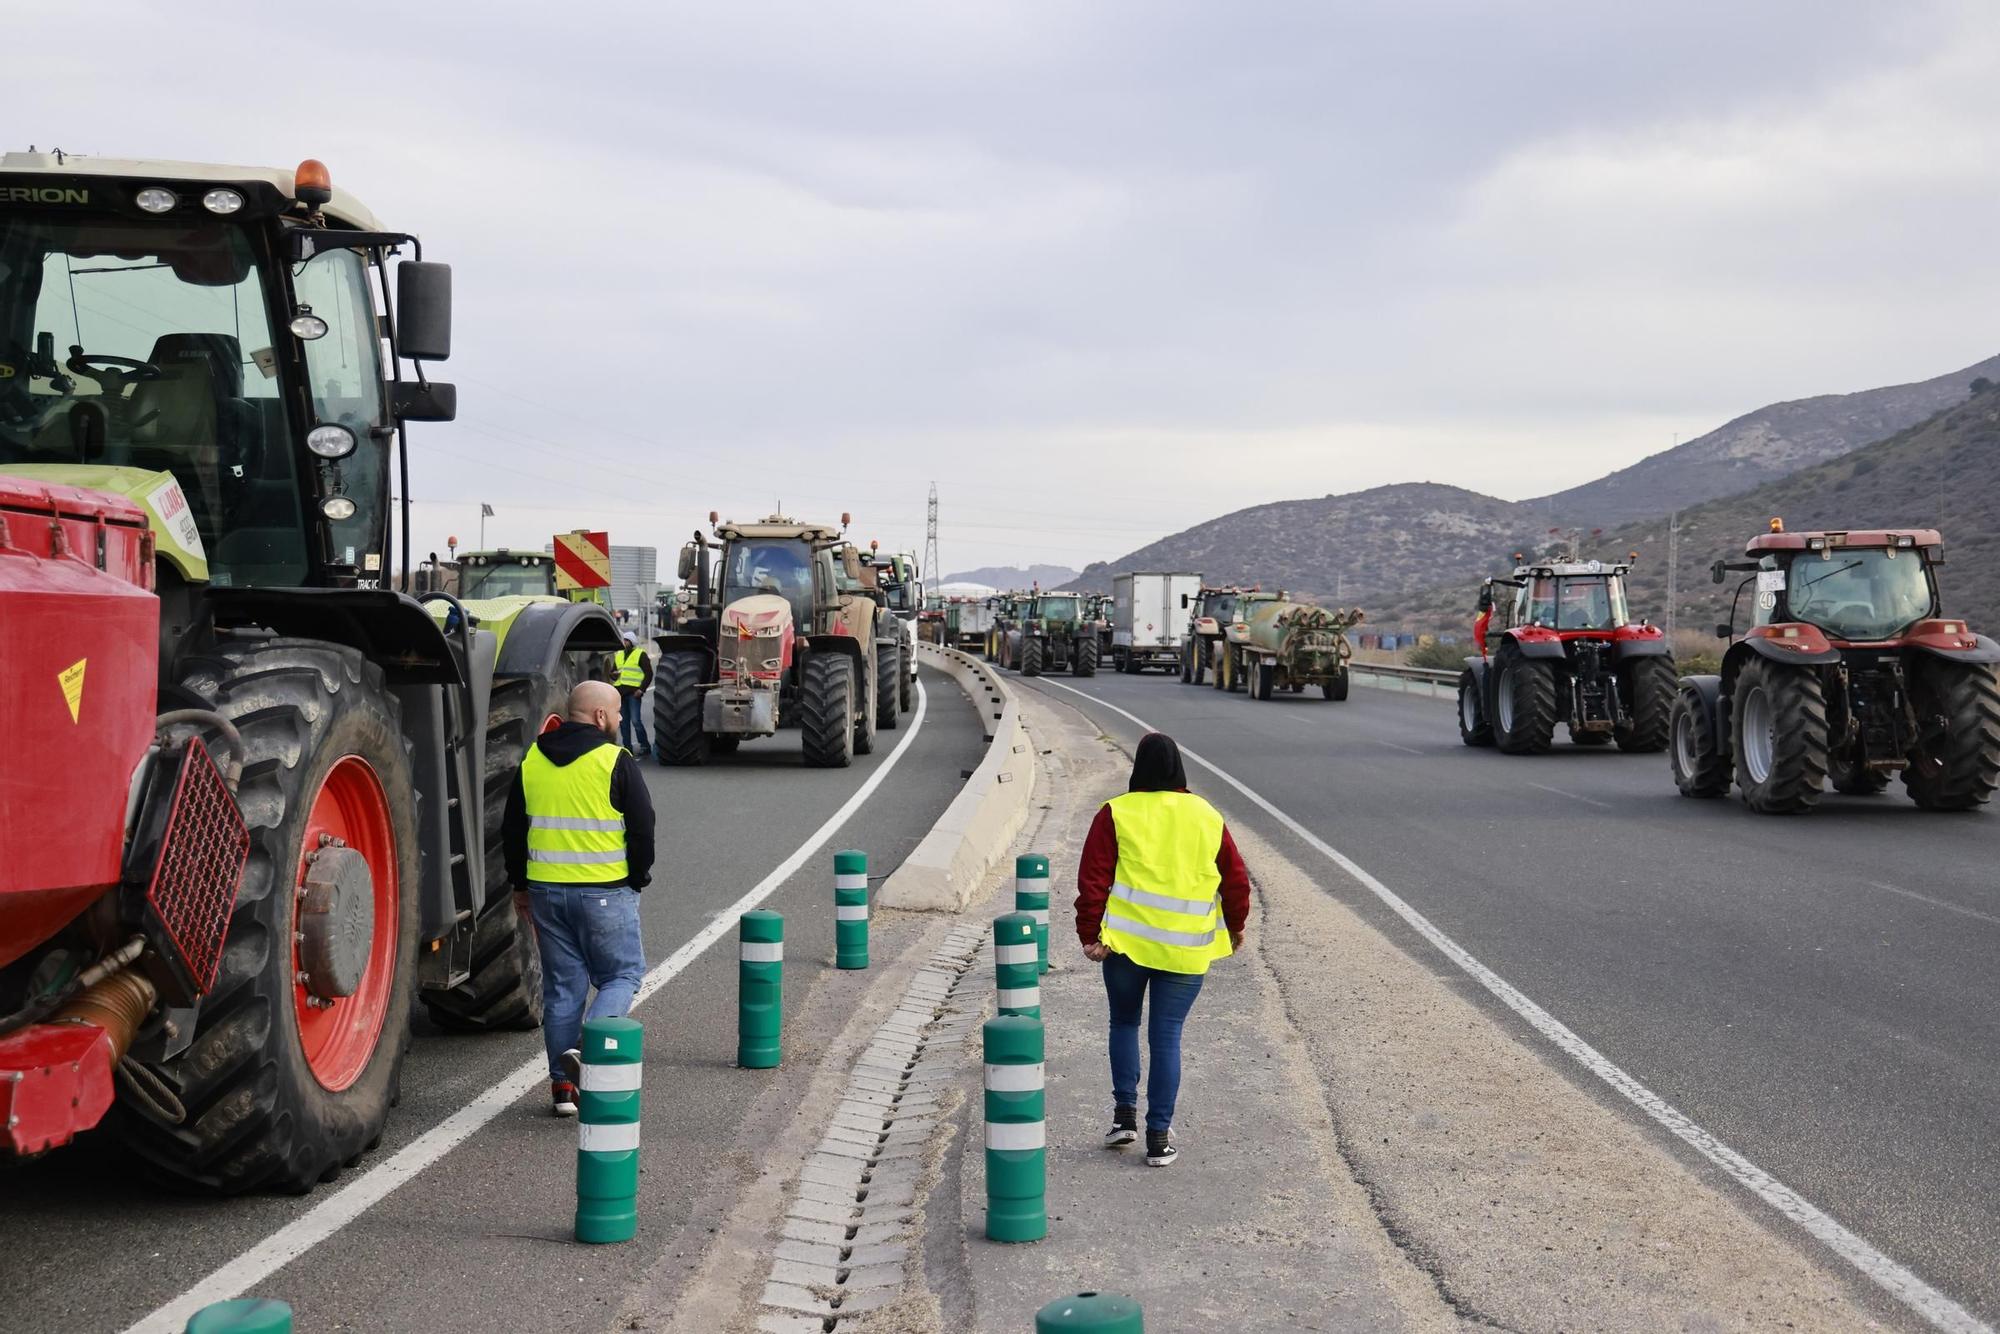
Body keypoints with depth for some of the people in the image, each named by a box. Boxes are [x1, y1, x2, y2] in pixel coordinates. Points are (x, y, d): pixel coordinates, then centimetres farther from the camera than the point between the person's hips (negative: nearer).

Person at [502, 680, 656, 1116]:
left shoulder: (531, 761, 7)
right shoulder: (615, 762, -9)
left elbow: (512, 830, 13)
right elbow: (642, 827, -8)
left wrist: (520, 884, 23)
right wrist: (638, 877, 6)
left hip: (546, 889, 5)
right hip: (606, 892, -5)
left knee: (561, 986, 11)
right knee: (622, 974, 8)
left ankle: (563, 1084, 11)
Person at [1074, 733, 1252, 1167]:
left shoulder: (1116, 814, -3)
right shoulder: (1207, 817, 5)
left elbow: (1093, 879, -7)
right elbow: (1236, 879, 12)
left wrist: (1089, 933, -4)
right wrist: (1235, 925, 26)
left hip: (1125, 940, -1)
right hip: (1186, 950, 1)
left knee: (1124, 1022, 20)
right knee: (1166, 1036, 6)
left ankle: (1125, 1113, 12)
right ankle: (1159, 1136, 4)